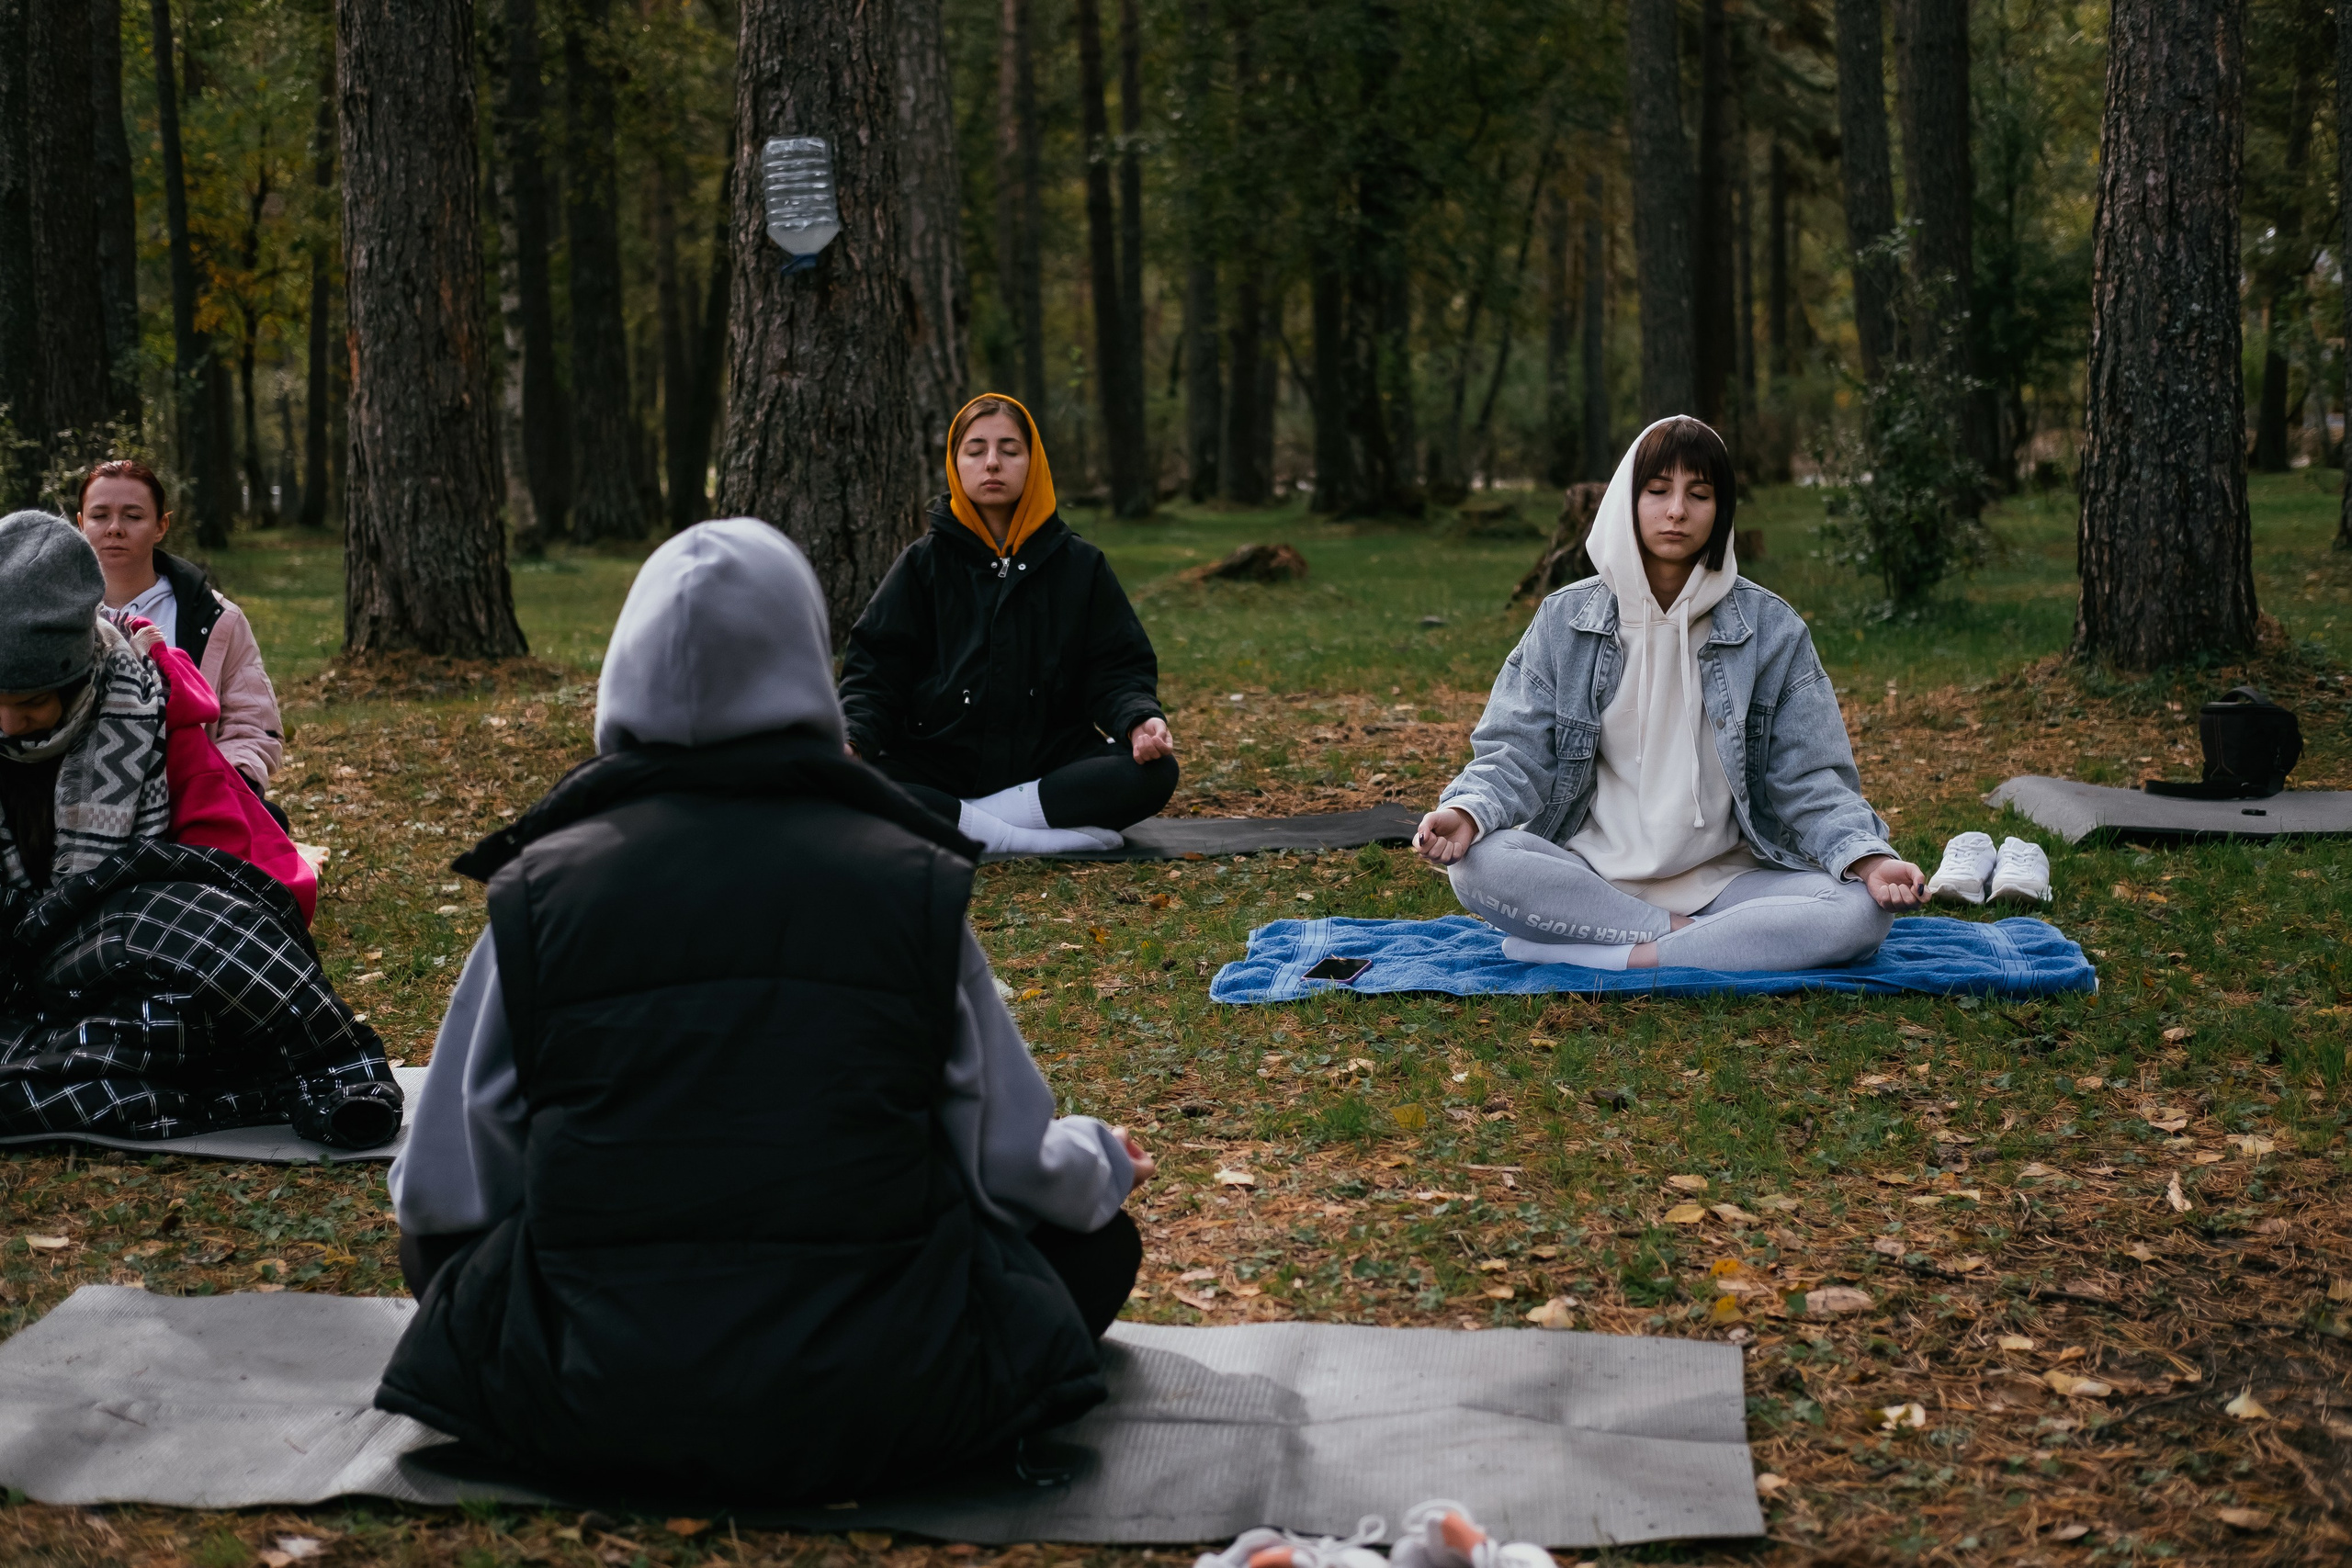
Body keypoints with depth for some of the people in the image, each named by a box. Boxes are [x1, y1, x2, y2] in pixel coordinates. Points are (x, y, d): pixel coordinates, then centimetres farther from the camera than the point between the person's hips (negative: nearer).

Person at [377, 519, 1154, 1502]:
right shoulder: (915, 881, -5)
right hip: (869, 1422, -1)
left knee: (434, 1248, 29)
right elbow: (1009, 1163, 2)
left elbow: (442, 1194, 2)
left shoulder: (538, 888, -4)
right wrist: (1098, 1159, 25)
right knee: (1100, 1239, 19)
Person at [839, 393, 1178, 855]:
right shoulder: (923, 563, 7)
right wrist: (852, 741, -18)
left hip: (1050, 761, 1)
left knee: (1155, 772, -28)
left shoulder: (1080, 565, 9)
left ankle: (958, 822, -25)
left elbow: (1117, 668, 5)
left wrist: (1140, 719, -17)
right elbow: (875, 668, 2)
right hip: (938, 765, -1)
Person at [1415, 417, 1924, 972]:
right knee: (1476, 862, -31)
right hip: (1593, 877, 0)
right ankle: (1696, 939, -22)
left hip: (1724, 880, 1)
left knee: (1862, 913, -29)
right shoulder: (1565, 620, 4)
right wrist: (1466, 811, -24)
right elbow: (1517, 751, -1)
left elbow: (1810, 778, 1)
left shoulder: (1770, 629, 3)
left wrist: (1868, 857, -19)